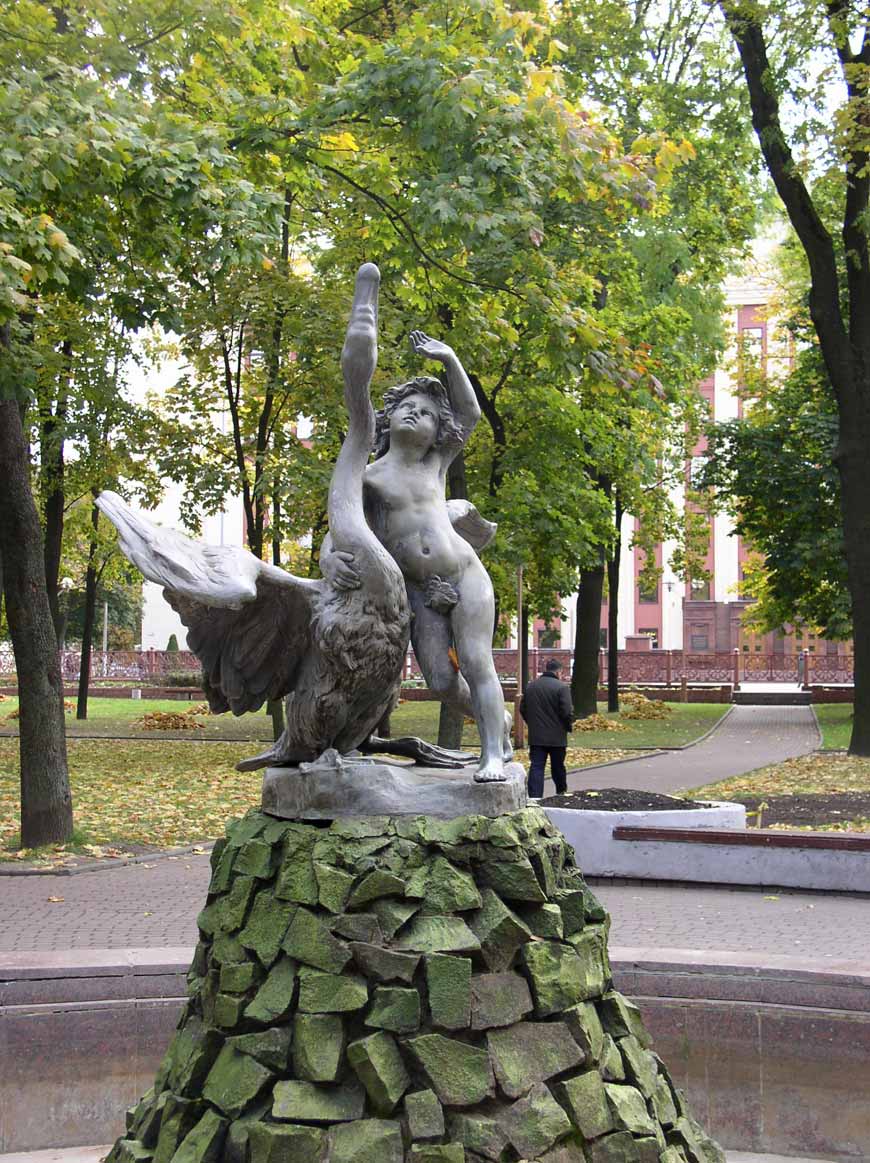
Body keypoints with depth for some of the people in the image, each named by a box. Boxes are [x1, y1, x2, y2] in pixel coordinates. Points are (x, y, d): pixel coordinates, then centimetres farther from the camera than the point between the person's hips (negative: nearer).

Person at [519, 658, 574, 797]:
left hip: (536, 736, 3)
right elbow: (567, 711, -16)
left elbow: (522, 709, 12)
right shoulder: (562, 687, -12)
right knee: (557, 766, 14)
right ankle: (561, 792, 32)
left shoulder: (530, 686, 7)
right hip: (556, 736, -3)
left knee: (536, 767, -1)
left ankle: (534, 797, -11)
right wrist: (569, 726, 2)